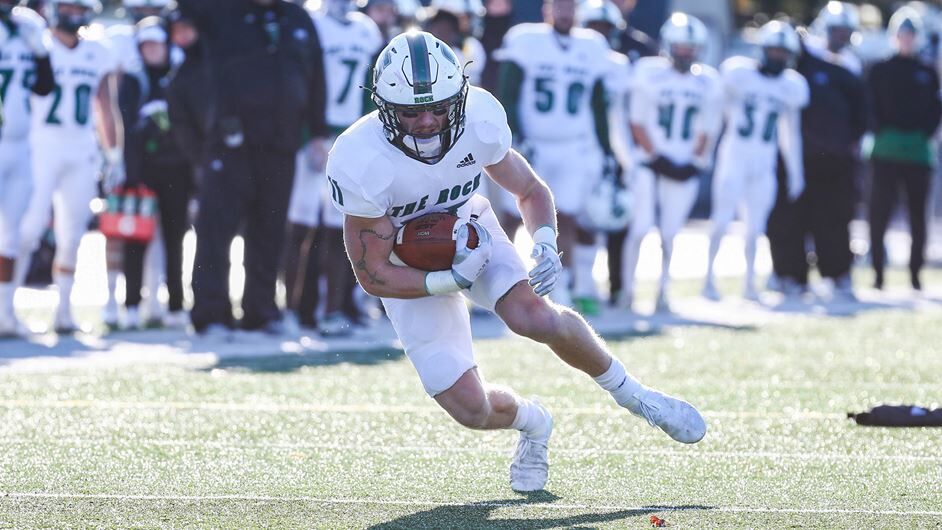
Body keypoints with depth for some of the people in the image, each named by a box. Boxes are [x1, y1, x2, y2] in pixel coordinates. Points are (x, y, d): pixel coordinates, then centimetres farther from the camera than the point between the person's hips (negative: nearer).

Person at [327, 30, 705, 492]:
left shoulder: (479, 122, -24)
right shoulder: (359, 164, -32)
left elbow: (531, 191, -4)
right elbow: (373, 275, -21)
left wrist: (545, 245, -22)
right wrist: (452, 280, -31)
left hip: (469, 232, 2)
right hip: (409, 269, -1)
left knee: (536, 318, -28)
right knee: (471, 409, -11)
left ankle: (631, 394, -2)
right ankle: (532, 423, 25)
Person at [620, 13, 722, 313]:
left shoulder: (707, 83, 5)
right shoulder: (649, 74, -4)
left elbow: (706, 131, 10)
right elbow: (638, 123, -1)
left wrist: (696, 162, -1)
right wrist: (656, 157, -8)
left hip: (684, 171, 2)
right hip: (650, 165, -2)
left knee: (669, 234, 1)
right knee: (640, 228, -9)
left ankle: (663, 292, 9)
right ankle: (627, 289, -1)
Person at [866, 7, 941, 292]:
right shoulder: (880, 70, 7)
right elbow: (873, 108, 4)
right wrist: (882, 133, -8)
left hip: (918, 152, 2)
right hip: (886, 151, -2)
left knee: (918, 215, 3)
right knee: (879, 213, -7)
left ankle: (915, 274, 7)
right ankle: (878, 272, -5)